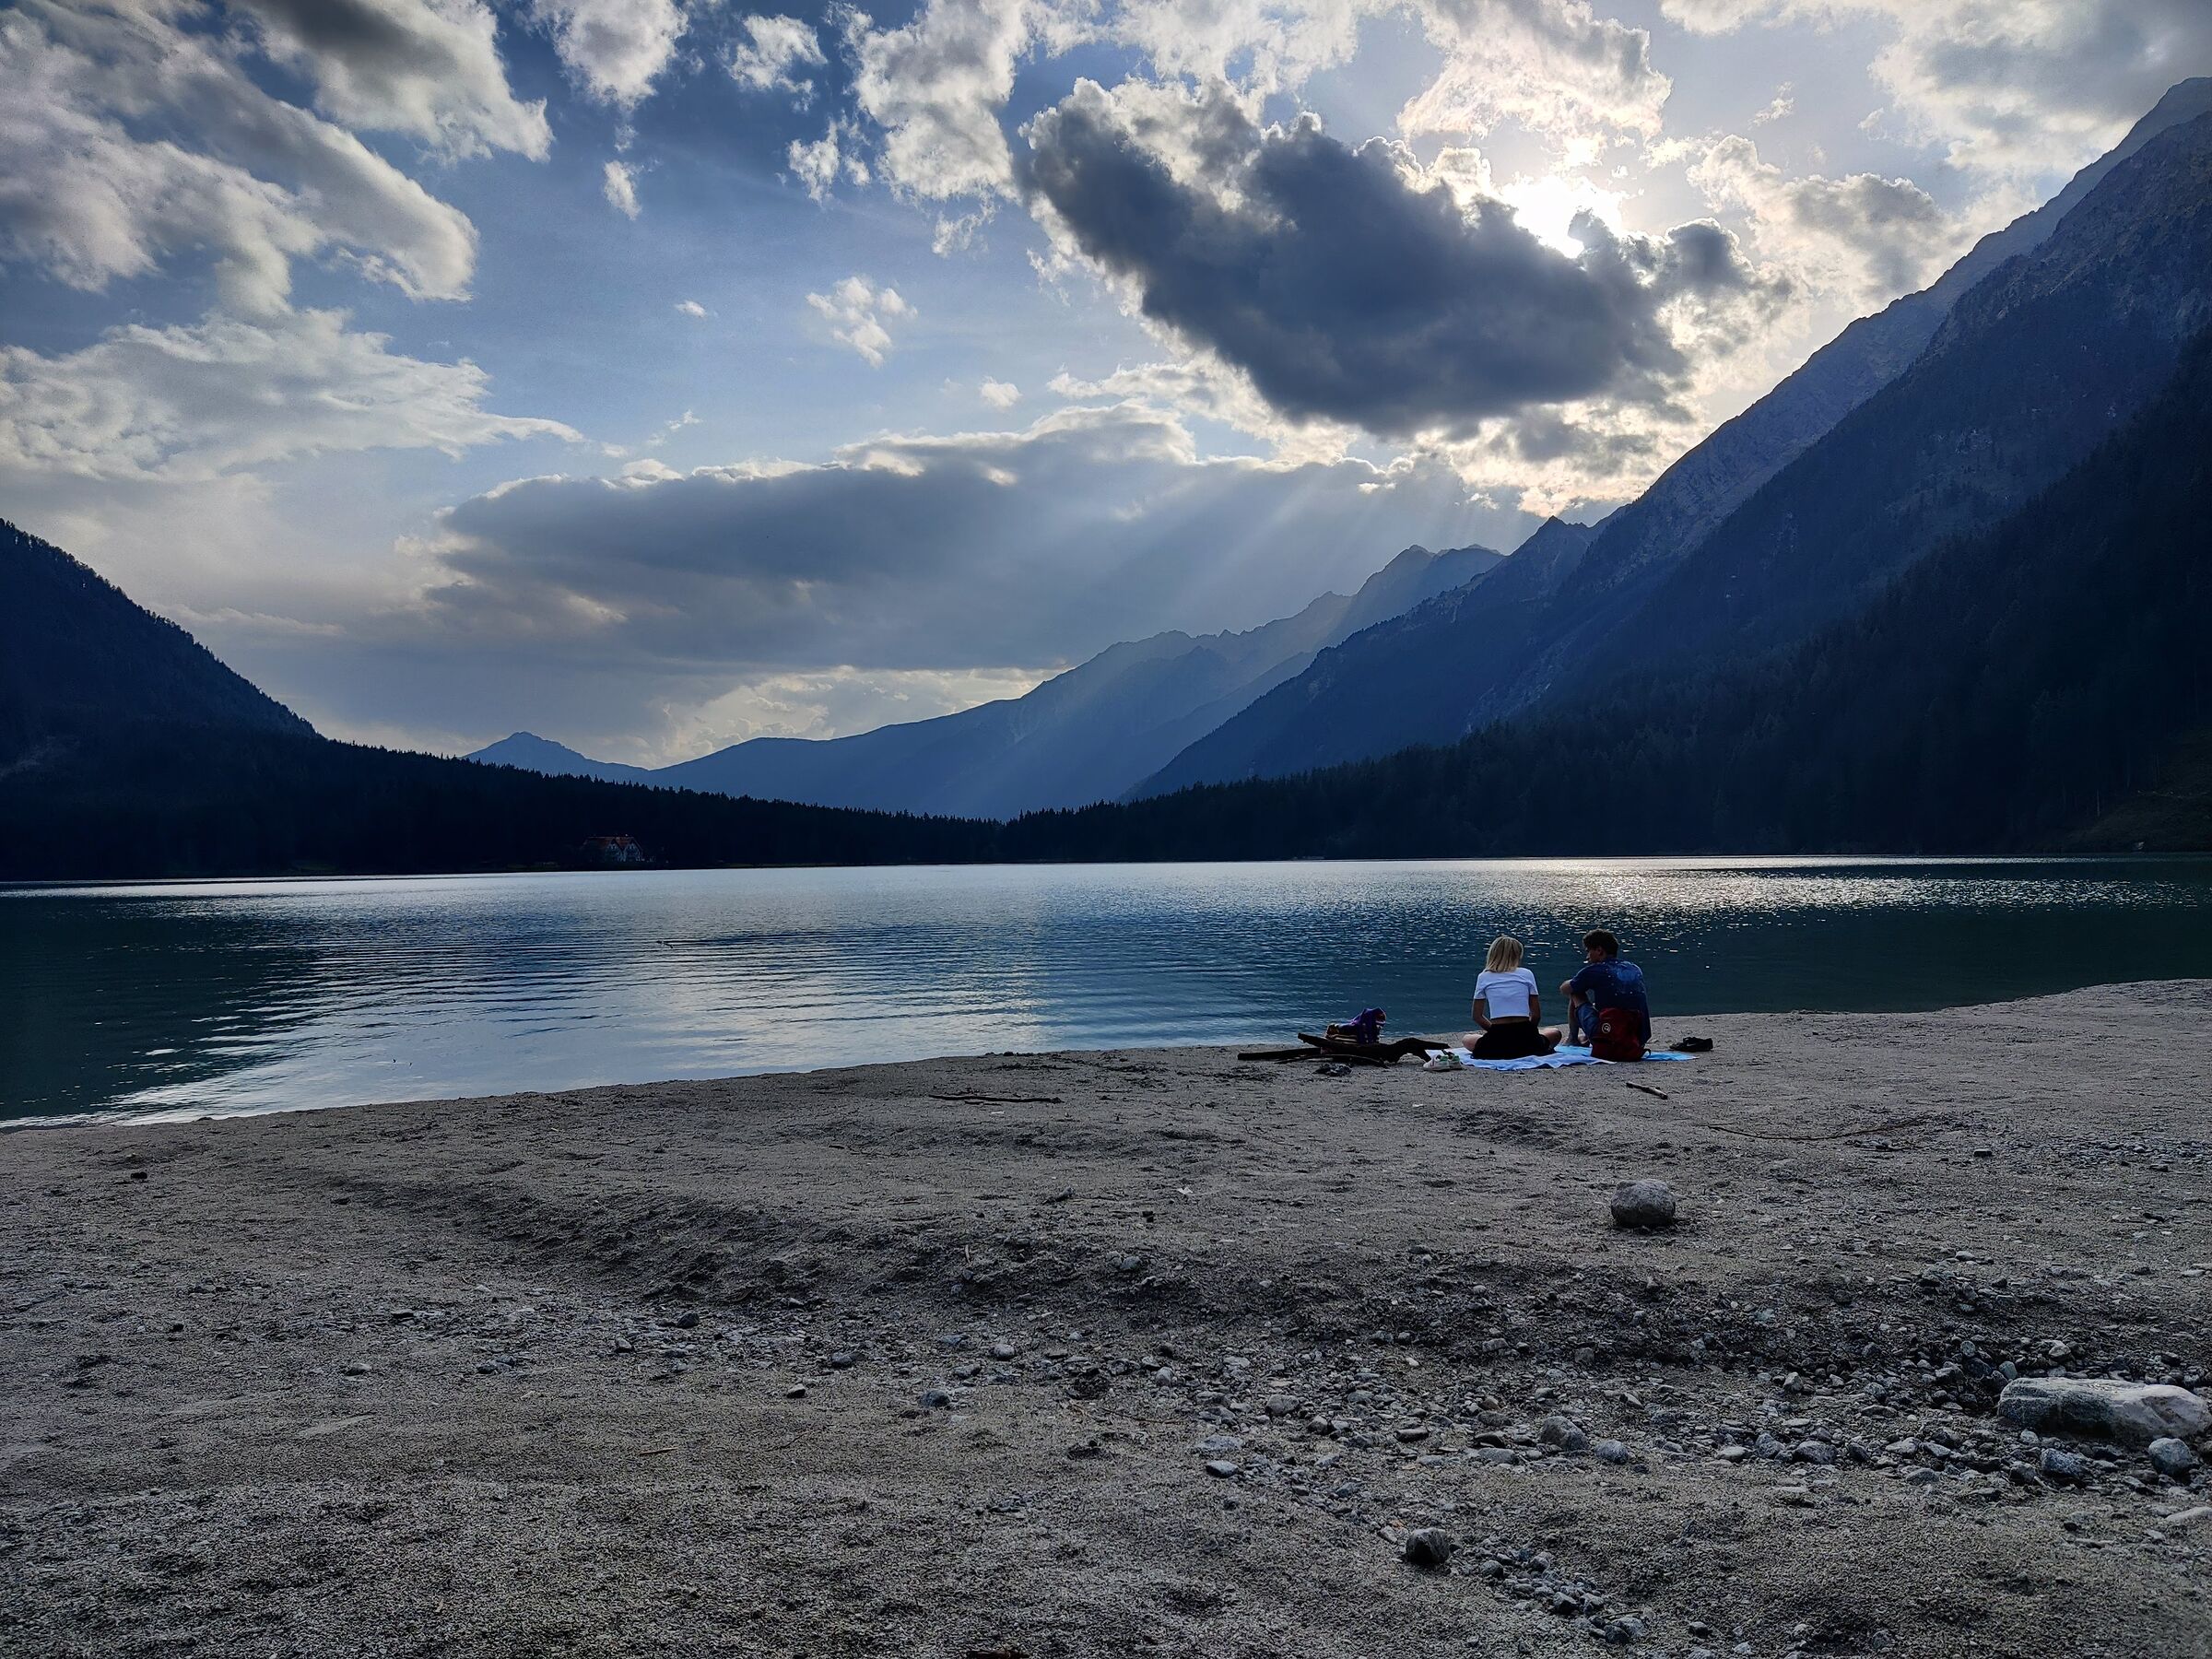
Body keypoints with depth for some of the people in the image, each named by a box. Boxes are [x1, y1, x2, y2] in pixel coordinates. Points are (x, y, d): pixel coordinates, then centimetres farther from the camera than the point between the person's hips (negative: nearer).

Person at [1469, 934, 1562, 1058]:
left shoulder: (1484, 977, 7)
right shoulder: (1526, 974, 6)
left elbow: (1477, 1016, 10)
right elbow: (1536, 1015, 7)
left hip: (1497, 1044, -1)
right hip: (1526, 1043, 1)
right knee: (1555, 1034, 33)